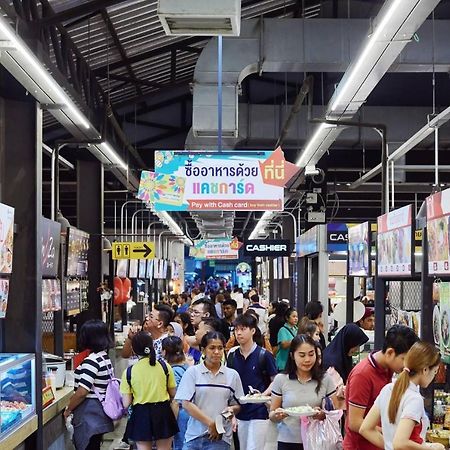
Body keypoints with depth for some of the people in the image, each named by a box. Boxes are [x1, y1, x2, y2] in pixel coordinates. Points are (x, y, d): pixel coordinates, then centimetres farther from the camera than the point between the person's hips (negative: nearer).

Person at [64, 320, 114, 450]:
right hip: (99, 414, 9)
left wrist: (68, 409, -8)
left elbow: (82, 392, -22)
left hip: (89, 415, -9)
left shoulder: (92, 360, -19)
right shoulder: (105, 358, 9)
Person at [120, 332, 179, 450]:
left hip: (141, 414, -1)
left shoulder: (129, 372, -8)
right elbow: (173, 394, 2)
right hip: (163, 412, 1)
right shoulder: (165, 366, -6)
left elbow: (126, 403, -7)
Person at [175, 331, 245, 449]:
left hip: (220, 436, 0)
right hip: (194, 435, 0)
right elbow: (186, 404, -6)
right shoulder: (192, 372, 1)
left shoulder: (232, 375, 8)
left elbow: (238, 405, 12)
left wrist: (231, 409, -12)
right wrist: (210, 423, -13)